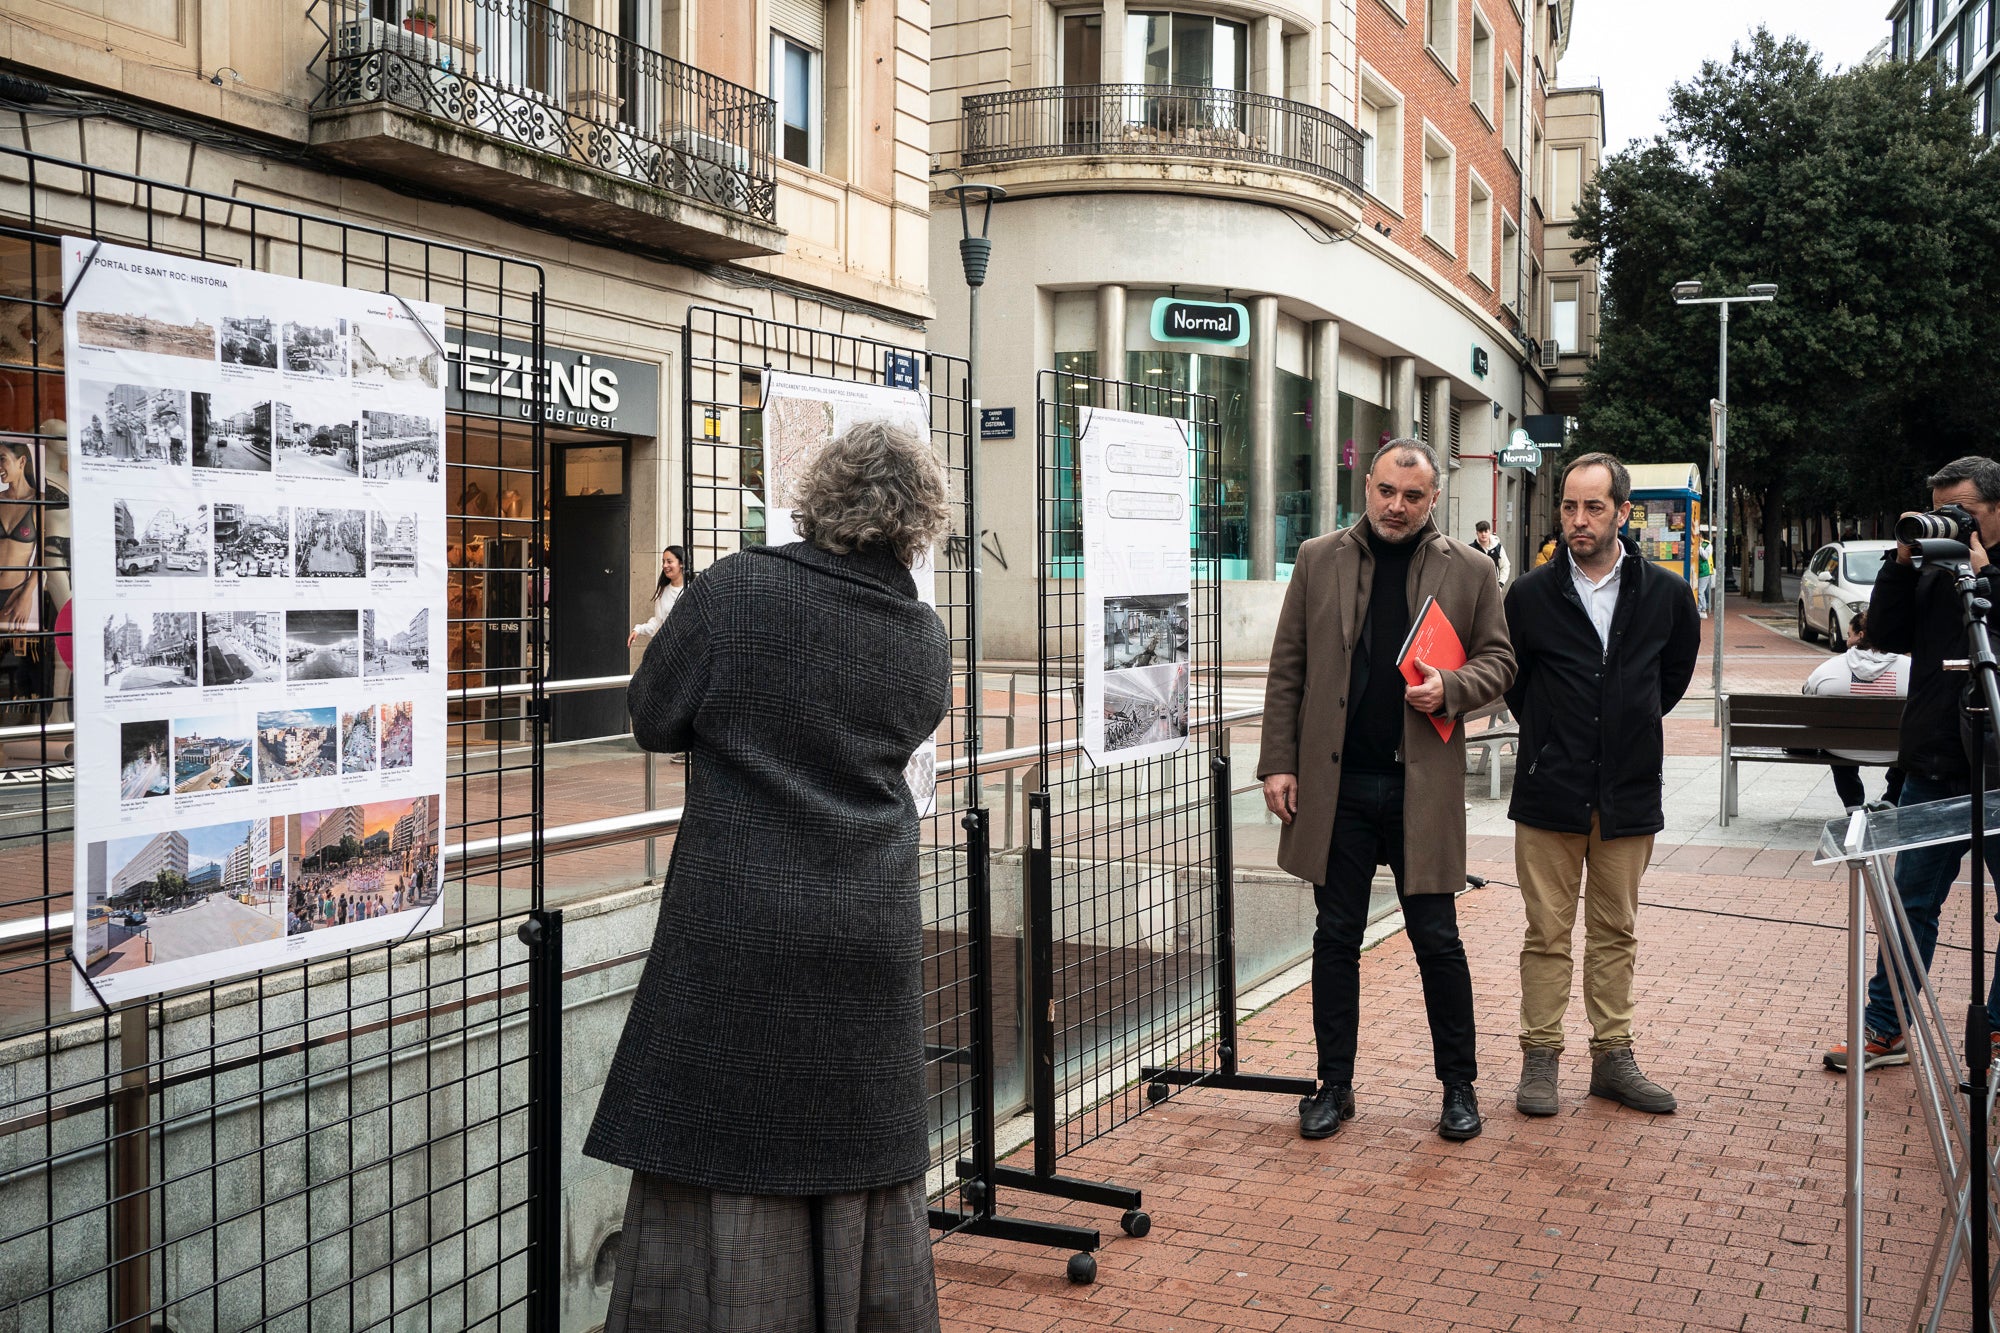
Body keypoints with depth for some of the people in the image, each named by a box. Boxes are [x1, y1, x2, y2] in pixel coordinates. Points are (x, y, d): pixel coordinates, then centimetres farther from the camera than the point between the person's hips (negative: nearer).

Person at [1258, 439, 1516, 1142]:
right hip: (1335, 784, 1)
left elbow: (1498, 659, 9)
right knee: (1336, 939, 9)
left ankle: (1458, 1086, 21)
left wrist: (1450, 687, -13)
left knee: (1437, 941, 5)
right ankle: (1334, 1084, 21)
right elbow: (1287, 670, 5)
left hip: (1423, 786, -1)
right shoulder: (1318, 560, 5)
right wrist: (1279, 762, -2)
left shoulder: (1469, 569, 4)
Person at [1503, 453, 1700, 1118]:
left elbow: (1678, 667, 19)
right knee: (1548, 932, 3)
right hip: (1550, 790, -1)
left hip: (1629, 793, 2)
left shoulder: (1666, 593, 1)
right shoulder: (1530, 594, -3)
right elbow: (1508, 679, 11)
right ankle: (1540, 1059, 13)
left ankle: (1613, 1057, 21)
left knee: (1616, 932, 11)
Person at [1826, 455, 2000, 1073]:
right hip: (1933, 769, 5)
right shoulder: (1935, 567, 9)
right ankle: (1884, 1030, 18)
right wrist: (1902, 564, -5)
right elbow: (1886, 634, 4)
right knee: (1912, 903, 11)